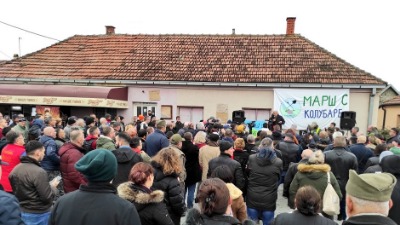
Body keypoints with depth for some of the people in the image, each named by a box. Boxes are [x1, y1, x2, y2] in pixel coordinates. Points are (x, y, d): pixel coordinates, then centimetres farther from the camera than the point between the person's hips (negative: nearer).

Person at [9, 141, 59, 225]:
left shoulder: (15, 170, 0)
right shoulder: (39, 172, -25)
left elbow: (15, 191, 13)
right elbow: (47, 197, -23)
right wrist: (53, 186, -4)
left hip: (21, 212, 8)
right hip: (39, 214, -8)